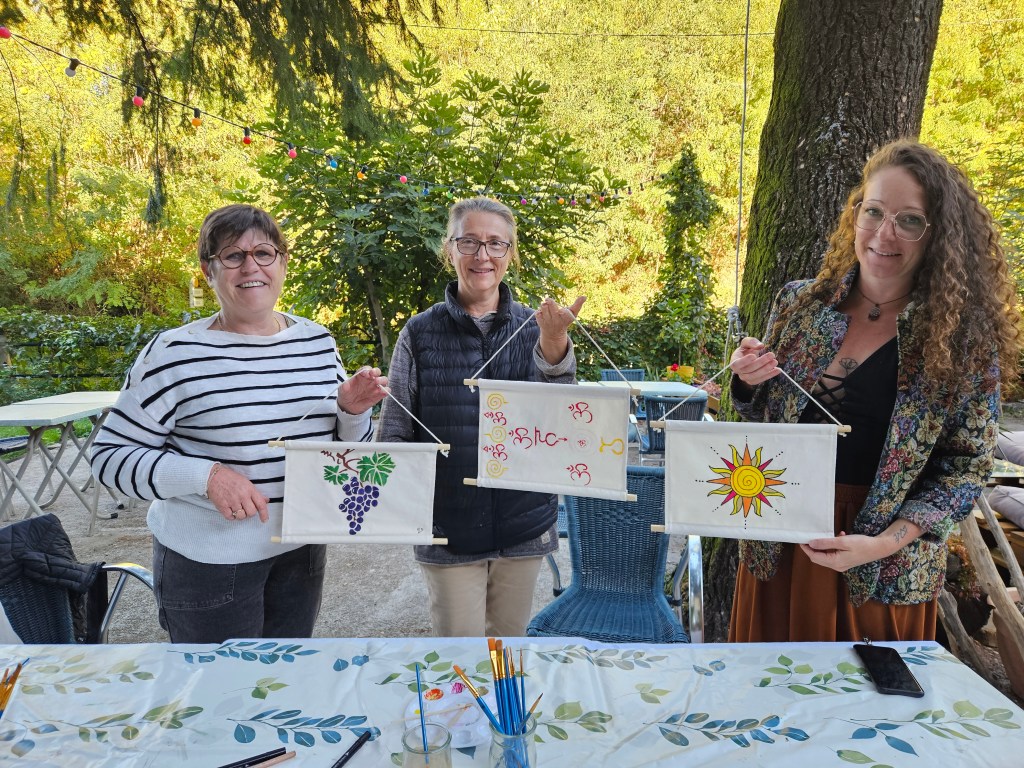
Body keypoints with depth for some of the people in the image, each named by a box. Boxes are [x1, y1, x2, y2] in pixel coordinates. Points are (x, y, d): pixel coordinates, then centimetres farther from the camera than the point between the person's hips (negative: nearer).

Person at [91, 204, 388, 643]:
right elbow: (111, 455, -10)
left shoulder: (318, 343, 2)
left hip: (302, 551, 5)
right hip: (208, 560, -4)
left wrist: (353, 410, -11)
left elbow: (344, 450, 11)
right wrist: (207, 476, -23)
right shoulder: (176, 353, -13)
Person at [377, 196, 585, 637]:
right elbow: (394, 433, 0)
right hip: (447, 527, -2)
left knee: (510, 641, 19)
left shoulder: (533, 329, 0)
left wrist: (554, 347, -29)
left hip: (523, 524, 2)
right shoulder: (421, 333, -3)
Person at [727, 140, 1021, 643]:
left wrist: (884, 543, -18)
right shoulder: (798, 303, -3)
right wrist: (749, 383, -13)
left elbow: (967, 467, -6)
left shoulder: (966, 338, -9)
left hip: (887, 566, -2)